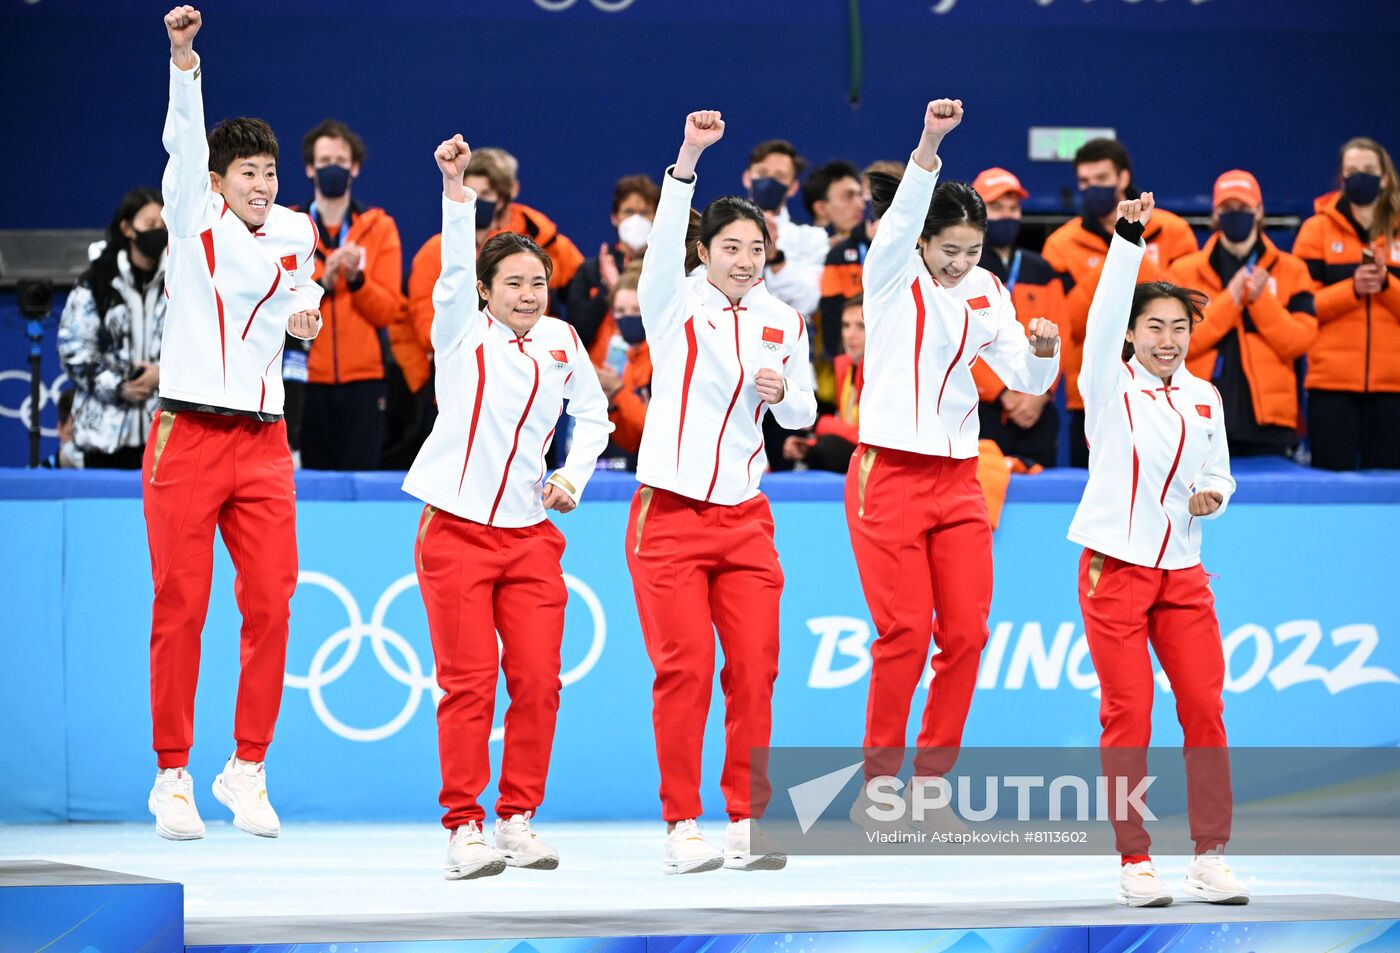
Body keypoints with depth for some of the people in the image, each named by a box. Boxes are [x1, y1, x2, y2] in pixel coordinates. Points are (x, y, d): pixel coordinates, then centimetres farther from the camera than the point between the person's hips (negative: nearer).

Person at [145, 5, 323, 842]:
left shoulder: (296, 233, 10)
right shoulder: (194, 220, -1)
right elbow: (186, 140, -17)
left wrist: (303, 314, 6)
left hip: (264, 440, 3)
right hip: (187, 435, -3)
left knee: (270, 609, -2)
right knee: (180, 611, -2)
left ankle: (247, 770, 9)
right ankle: (173, 775, 4)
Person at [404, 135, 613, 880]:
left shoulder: (562, 343, 10)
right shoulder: (463, 334, -1)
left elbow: (593, 414, 23)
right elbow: (455, 266, -17)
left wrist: (574, 476, 7)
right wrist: (455, 189, -32)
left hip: (530, 535, 4)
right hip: (456, 531, -4)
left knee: (537, 681, -2)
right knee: (469, 683, -7)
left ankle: (517, 819, 10)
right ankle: (463, 828, -2)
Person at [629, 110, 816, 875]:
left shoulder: (784, 323, 9)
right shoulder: (675, 304, -3)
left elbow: (802, 413, 18)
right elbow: (666, 238, -22)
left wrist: (784, 394, -6)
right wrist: (689, 159, -36)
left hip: (744, 516, 4)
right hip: (670, 515, -4)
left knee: (754, 669, -1)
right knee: (684, 670, -7)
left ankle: (747, 823, 7)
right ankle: (681, 828, 0)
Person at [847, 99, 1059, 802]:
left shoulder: (986, 293, 9)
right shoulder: (892, 272, -5)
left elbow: (1025, 377, 11)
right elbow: (902, 212, -24)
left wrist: (1043, 350, -12)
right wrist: (929, 143, -40)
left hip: (958, 476, 5)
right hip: (890, 474, -5)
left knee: (966, 633, 0)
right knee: (906, 632, -9)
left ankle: (930, 782, 11)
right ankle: (878, 784, 4)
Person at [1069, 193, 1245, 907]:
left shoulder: (1204, 398, 11)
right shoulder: (1110, 386, -3)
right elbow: (1105, 315, -20)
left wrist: (1213, 495, -3)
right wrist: (1129, 240, -30)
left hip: (1182, 572, 4)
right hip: (1115, 567, -4)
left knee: (1205, 708, -1)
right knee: (1127, 715, -4)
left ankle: (1210, 859, 5)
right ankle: (1134, 863, 2)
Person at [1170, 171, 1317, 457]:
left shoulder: (1290, 270, 8)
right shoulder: (1186, 271, 6)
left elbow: (1300, 341, -2)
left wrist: (1261, 300, -13)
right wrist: (1230, 300, -13)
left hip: (1268, 422, 1)